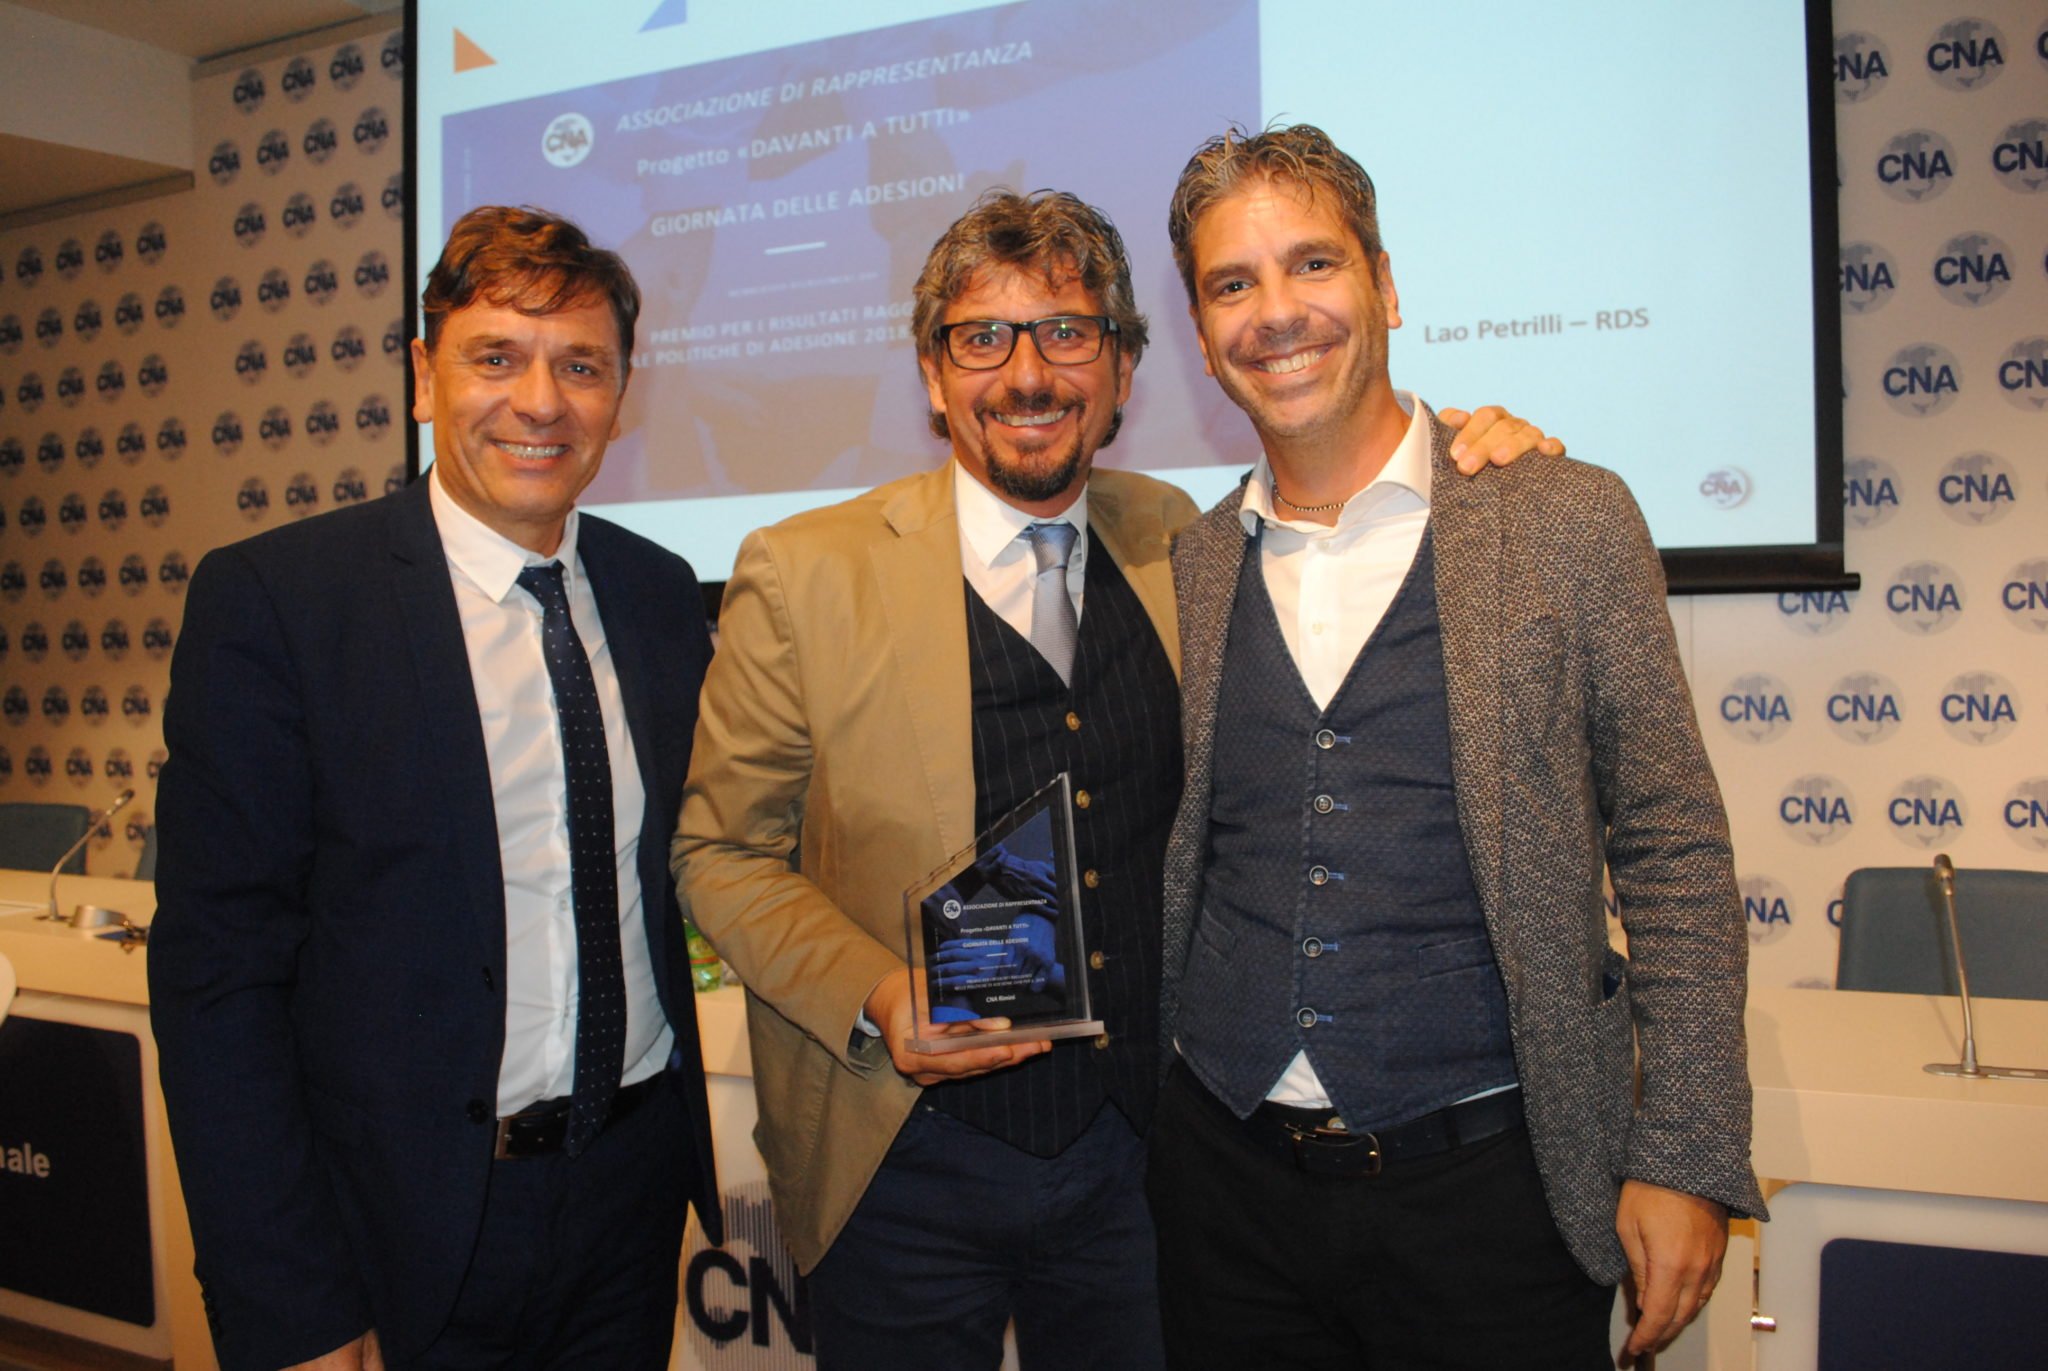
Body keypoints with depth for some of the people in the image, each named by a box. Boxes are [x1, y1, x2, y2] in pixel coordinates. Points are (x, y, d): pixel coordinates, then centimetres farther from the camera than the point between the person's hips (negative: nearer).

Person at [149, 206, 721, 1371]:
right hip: (408, 1232, -4)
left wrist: (705, 1169, 3)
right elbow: (217, 976, -12)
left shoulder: (665, 596, 3)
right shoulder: (270, 599, -11)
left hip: (637, 1190, 4)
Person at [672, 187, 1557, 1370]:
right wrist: (875, 998, -20)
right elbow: (720, 850, -3)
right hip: (907, 1170, -3)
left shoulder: (1176, 544, 2)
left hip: (1138, 1157, 3)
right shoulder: (804, 575, -8)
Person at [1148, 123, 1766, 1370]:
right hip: (1227, 1175, 3)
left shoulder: (1567, 521, -4)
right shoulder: (1190, 567, 4)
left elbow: (1677, 857, -4)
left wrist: (1686, 1162, -7)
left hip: (1485, 1181, -2)